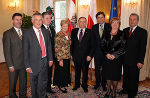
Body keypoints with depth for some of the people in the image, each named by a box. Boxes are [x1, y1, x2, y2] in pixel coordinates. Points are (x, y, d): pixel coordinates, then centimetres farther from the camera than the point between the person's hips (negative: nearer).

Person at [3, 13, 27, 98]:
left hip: (24, 64, 4)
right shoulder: (8, 33, -7)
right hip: (14, 65, -3)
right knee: (12, 84, 14)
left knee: (24, 83, 17)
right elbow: (7, 51, -9)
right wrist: (10, 65, -12)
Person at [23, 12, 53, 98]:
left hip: (45, 61, 4)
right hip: (34, 63, -4)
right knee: (34, 83, 15)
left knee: (43, 82, 17)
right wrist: (27, 66, -12)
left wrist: (50, 59, 7)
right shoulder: (27, 33, -11)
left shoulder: (45, 31, 4)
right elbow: (25, 51, -11)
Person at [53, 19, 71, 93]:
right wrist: (60, 59, -19)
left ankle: (63, 84, 36)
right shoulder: (58, 35, -15)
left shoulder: (69, 34, 6)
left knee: (66, 71, 16)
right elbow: (57, 48, -17)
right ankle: (61, 85, 28)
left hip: (67, 57, 7)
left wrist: (70, 55, 13)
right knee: (61, 71, 7)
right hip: (61, 57, -7)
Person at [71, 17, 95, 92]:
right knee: (77, 71, 16)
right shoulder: (74, 31, 6)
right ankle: (77, 85, 36)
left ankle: (84, 85, 33)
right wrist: (72, 53, 3)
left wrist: (90, 55, -11)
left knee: (85, 71, 12)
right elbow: (72, 43, 9)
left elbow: (93, 45, -4)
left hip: (85, 56, -2)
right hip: (76, 55, 2)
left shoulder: (90, 32, -2)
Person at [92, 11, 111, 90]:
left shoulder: (109, 26, -2)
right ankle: (97, 83, 31)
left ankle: (104, 84, 27)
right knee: (97, 68, 12)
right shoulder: (94, 27, 6)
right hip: (97, 51, 2)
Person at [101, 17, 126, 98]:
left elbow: (123, 47, -7)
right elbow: (102, 45, 6)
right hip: (107, 57, 3)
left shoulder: (122, 34, -1)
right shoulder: (106, 34, 8)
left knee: (115, 74, 4)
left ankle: (114, 91, 23)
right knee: (108, 74, 9)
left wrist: (114, 55, -13)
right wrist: (107, 53, -8)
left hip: (117, 58, -2)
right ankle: (108, 90, 28)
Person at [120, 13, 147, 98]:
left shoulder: (142, 32, -7)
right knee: (125, 76, 17)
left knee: (133, 78, 10)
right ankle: (125, 89, 37)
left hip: (134, 61, -4)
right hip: (125, 59, 4)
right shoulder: (125, 30, 8)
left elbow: (143, 48, -11)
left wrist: (140, 61, -16)